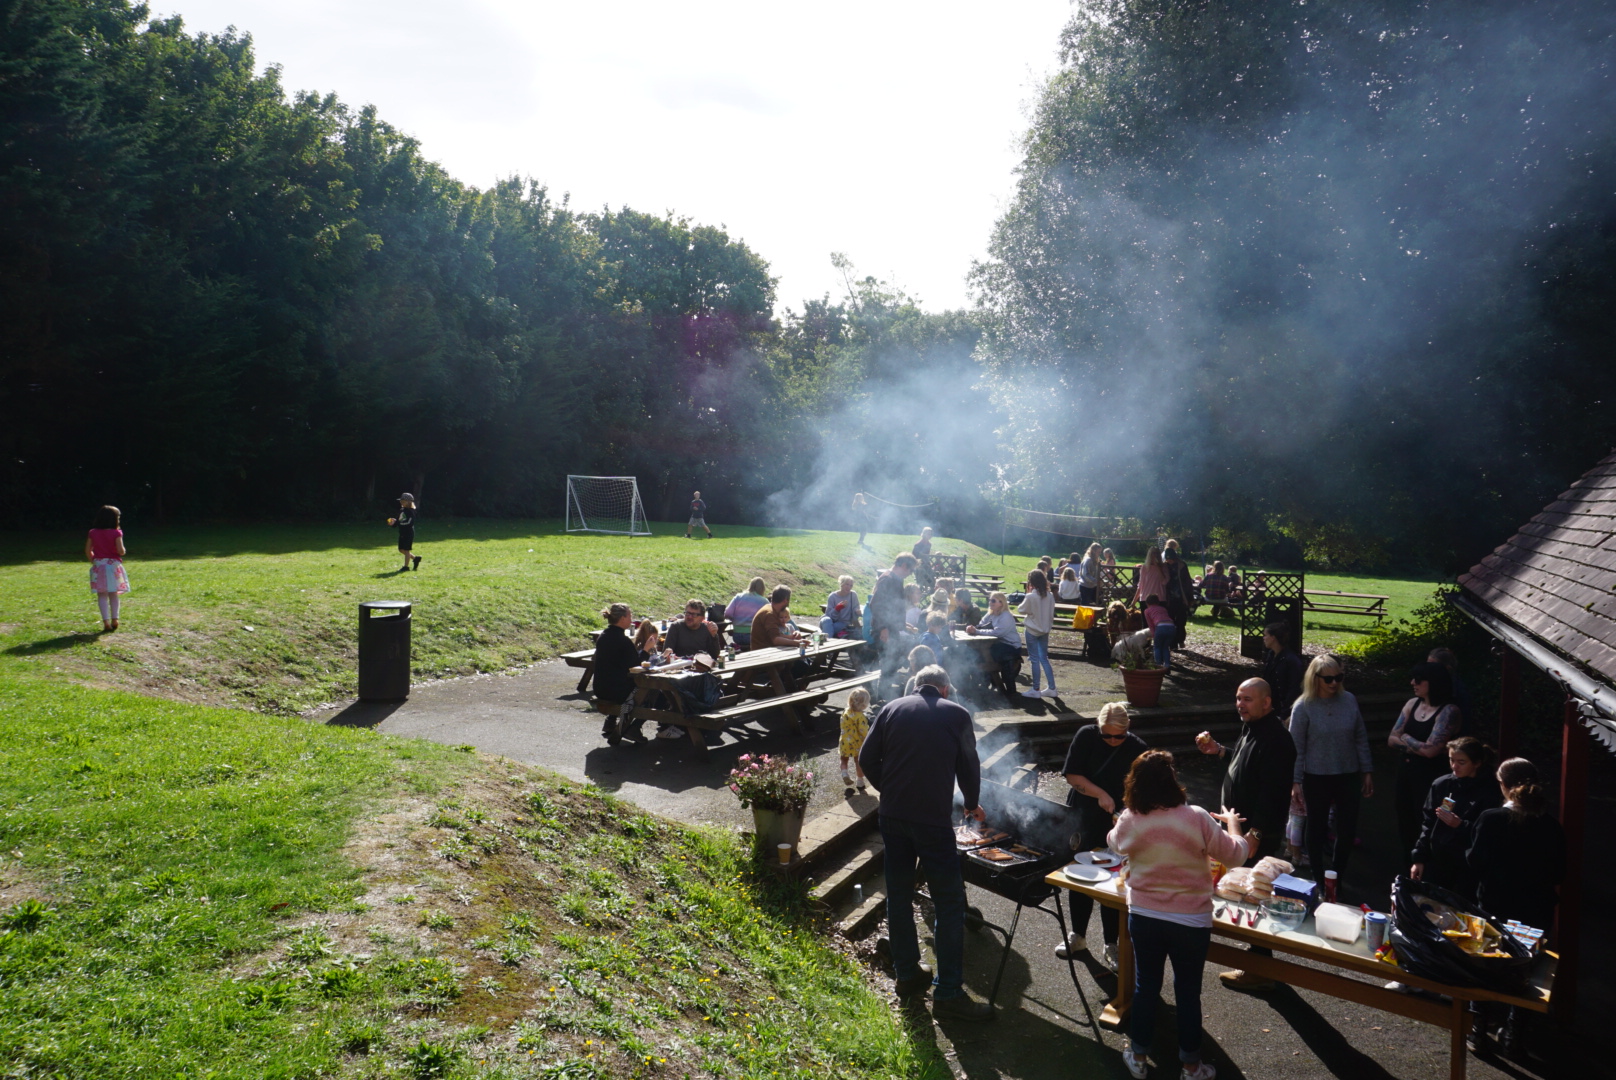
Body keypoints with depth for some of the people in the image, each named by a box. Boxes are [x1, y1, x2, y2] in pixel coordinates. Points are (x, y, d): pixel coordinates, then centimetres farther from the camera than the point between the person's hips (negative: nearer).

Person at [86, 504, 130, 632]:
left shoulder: (93, 533, 3)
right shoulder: (116, 533, -8)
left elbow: (87, 550, 4)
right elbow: (120, 551, -16)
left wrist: (93, 561, 17)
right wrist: (122, 551, 7)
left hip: (98, 565, 2)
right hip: (113, 565, -2)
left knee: (102, 595, 1)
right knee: (113, 593, 12)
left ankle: (106, 622, -7)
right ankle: (114, 619, 12)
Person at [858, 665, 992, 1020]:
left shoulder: (891, 709, 7)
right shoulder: (956, 715, 2)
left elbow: (867, 759, 3)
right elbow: (969, 767, 9)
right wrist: (971, 803, 26)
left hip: (891, 816, 4)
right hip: (933, 818, -4)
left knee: (899, 895, 15)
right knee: (949, 901, 3)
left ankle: (907, 974, 28)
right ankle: (948, 993, 4)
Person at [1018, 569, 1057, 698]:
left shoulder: (1030, 597, -20)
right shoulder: (1050, 596, -4)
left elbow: (1021, 610, -4)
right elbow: (1051, 614, 4)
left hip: (1032, 630, -5)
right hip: (1045, 630, 5)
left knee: (1034, 660, 3)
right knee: (1044, 659, 15)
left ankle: (1035, 690, 9)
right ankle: (1051, 688, 17)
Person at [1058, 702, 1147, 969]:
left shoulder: (1138, 749, -11)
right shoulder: (1086, 736, -11)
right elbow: (1072, 775, -10)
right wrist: (1100, 794, -21)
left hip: (1117, 825, -1)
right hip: (1082, 819, 2)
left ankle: (1111, 944, 21)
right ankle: (1078, 936, 32)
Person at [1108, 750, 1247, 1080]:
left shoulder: (1129, 821, -12)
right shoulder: (1196, 818, -20)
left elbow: (1114, 843, 11)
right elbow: (1236, 854, -6)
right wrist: (1231, 822, 11)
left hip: (1143, 917, 2)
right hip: (1190, 921, -2)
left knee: (1145, 986, 18)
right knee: (1188, 992, 14)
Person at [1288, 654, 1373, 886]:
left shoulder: (1349, 701, -2)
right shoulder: (1303, 707, -11)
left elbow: (1361, 738, 6)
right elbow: (1297, 748, -7)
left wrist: (1367, 772, 7)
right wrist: (1296, 782, -9)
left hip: (1349, 776, 3)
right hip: (1317, 778, -3)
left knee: (1347, 829, 8)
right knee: (1317, 828, 10)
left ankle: (1338, 875, 28)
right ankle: (1318, 878, 27)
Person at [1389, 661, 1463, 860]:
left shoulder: (1448, 711, -15)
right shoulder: (1413, 704, 6)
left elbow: (1430, 750, -21)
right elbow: (1392, 739, 4)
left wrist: (1406, 738, -5)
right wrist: (1418, 746, -11)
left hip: (1430, 778, -7)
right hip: (1405, 774, 7)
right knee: (1406, 827, 16)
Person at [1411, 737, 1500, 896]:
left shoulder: (1490, 792, -8)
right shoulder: (1441, 785, 3)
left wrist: (1460, 825, -23)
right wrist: (1419, 859, 7)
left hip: (1468, 870, -3)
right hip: (1436, 863, 4)